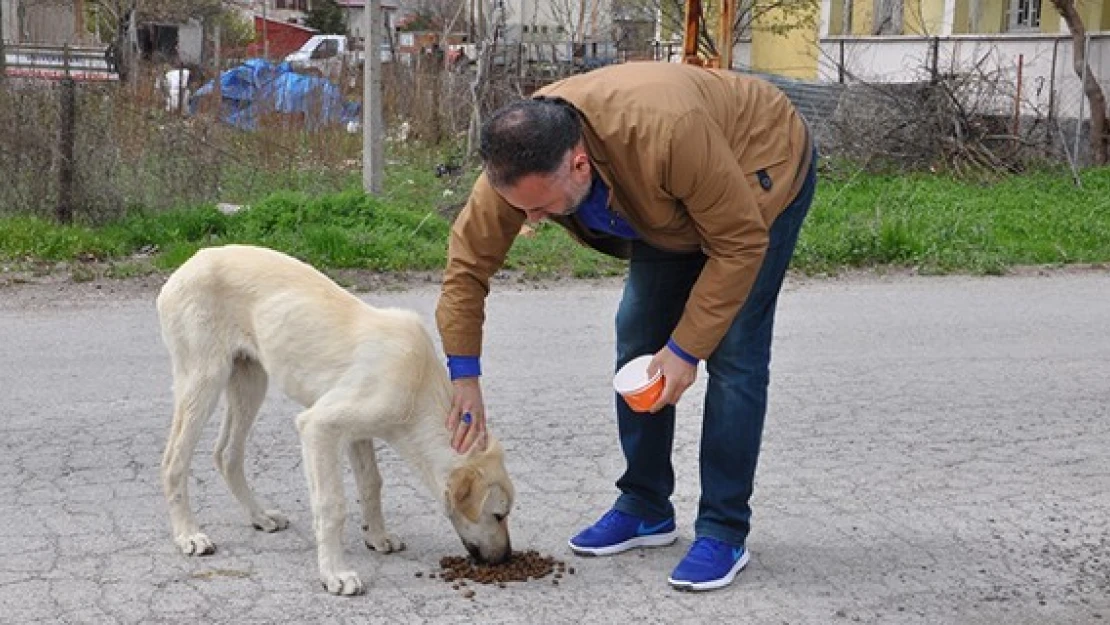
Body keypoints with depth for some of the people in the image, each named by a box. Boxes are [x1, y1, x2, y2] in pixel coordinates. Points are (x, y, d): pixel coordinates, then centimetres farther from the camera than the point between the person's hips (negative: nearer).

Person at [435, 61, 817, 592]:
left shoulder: (666, 132, -44)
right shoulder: (520, 155, -26)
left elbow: (741, 243, -32)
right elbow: (469, 259, -15)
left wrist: (686, 349, -28)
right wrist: (464, 376, -16)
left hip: (760, 168, -6)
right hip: (674, 202, 6)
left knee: (733, 354, -13)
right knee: (638, 341, 3)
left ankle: (724, 532, -3)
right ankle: (646, 508, 16)